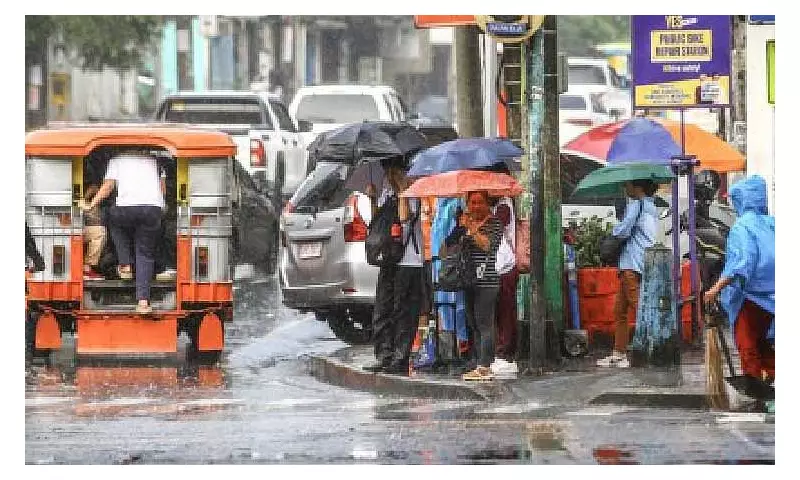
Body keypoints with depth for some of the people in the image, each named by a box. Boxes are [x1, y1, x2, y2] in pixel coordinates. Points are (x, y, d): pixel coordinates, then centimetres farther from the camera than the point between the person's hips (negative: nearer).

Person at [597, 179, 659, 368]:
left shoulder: (636, 204, -8)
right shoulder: (651, 207, 20)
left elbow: (622, 231, -14)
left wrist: (614, 230, 7)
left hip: (633, 265, -10)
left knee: (638, 308, -13)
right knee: (620, 310, 13)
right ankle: (619, 353, 15)